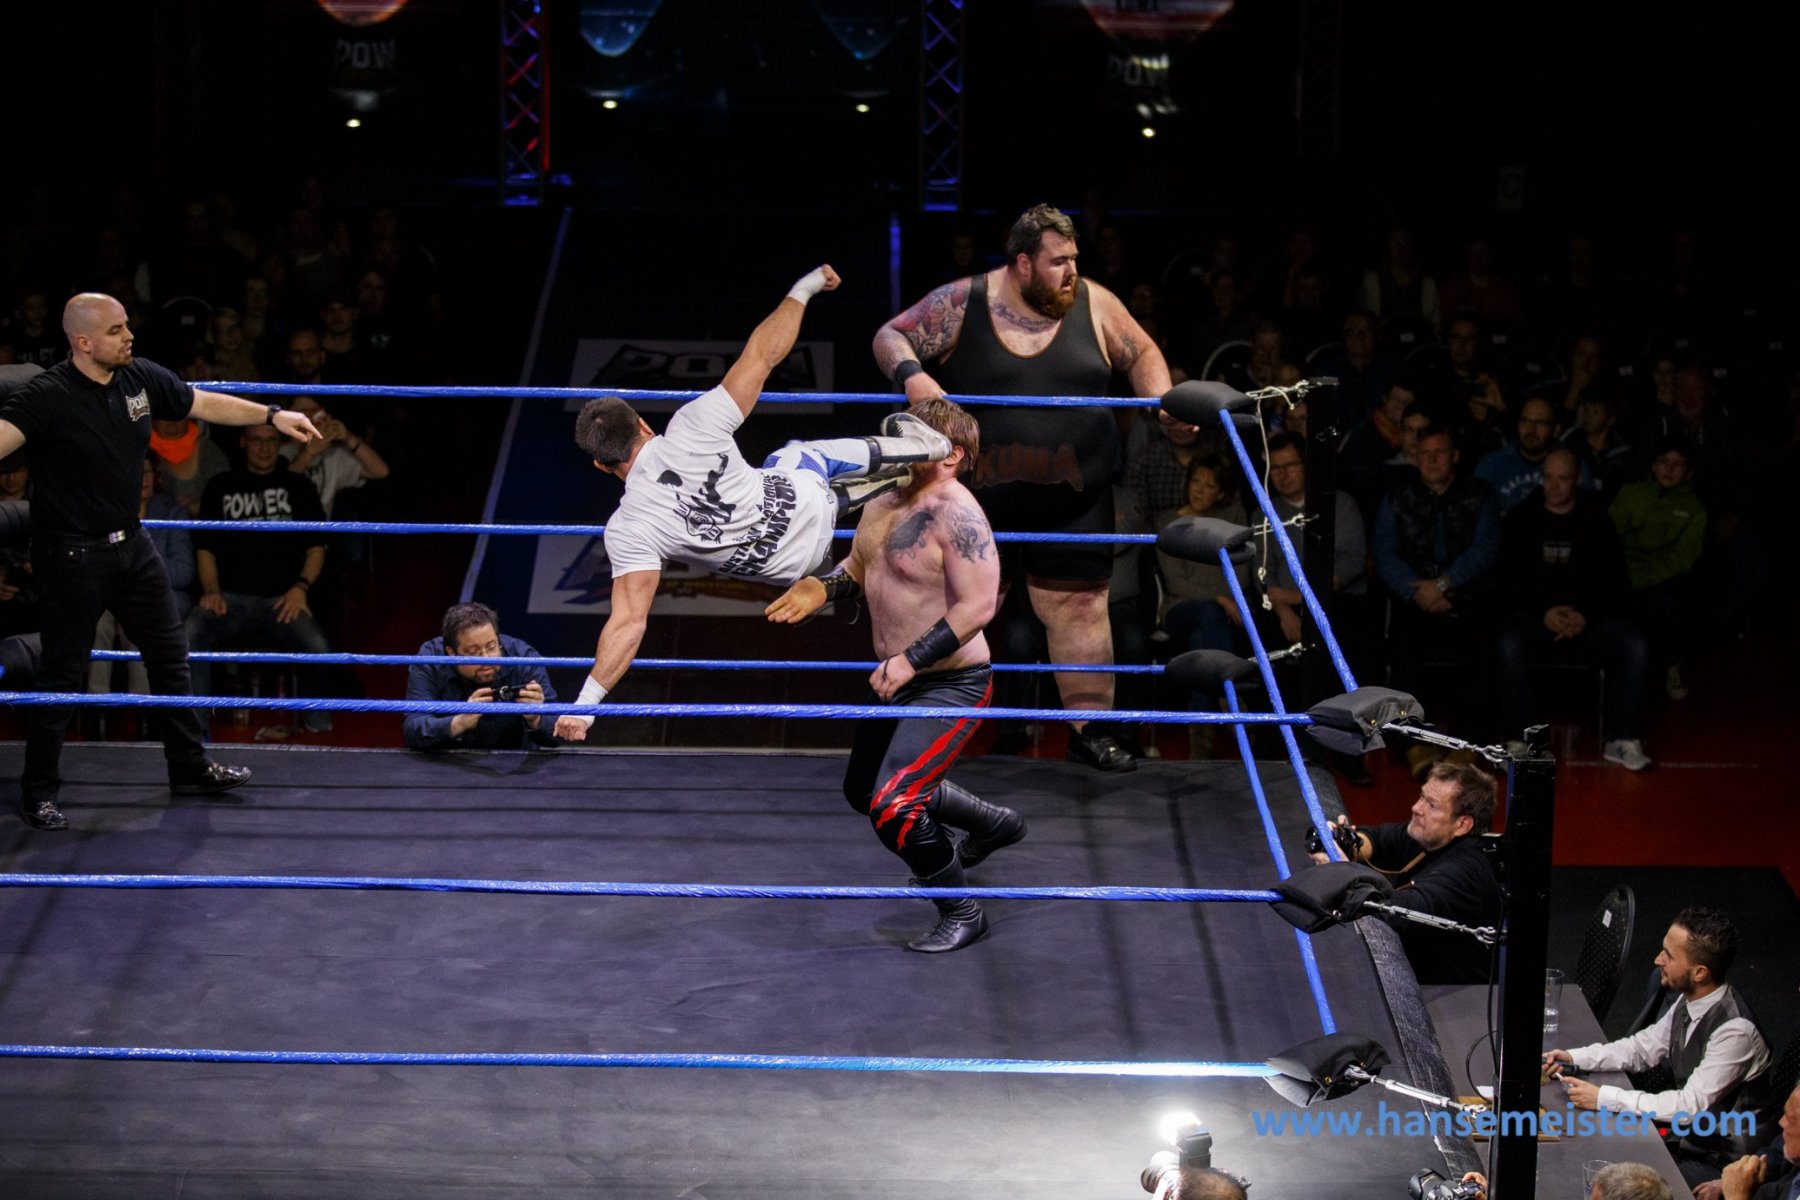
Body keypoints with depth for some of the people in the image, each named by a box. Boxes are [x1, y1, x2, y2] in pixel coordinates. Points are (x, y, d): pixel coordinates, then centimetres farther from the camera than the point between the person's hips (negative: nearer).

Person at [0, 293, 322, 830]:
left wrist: (272, 415, 12)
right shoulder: (48, 396, -21)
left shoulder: (142, 378, -2)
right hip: (73, 555, -7)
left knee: (169, 654, 16)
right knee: (62, 672, 0)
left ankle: (190, 766, 31)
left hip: (131, 544, 7)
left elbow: (205, 403, 12)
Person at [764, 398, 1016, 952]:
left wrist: (910, 661, -30)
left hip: (950, 686, -10)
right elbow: (860, 566, 20)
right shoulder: (884, 502, 5)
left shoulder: (956, 514, -23)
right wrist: (823, 587, -2)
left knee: (893, 808, -19)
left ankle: (961, 914, 3)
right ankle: (993, 825, 44)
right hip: (901, 680, 10)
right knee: (864, 791, 25)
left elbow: (978, 605, -28)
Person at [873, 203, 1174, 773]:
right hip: (978, 498, -1)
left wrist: (1161, 402, -6)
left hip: (1073, 501, 1)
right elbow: (890, 337, -3)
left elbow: (1142, 353, 12)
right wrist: (912, 374, -24)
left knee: (1079, 606, 4)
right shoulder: (961, 304, -6)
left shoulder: (1093, 304, 0)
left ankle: (1090, 727, 14)